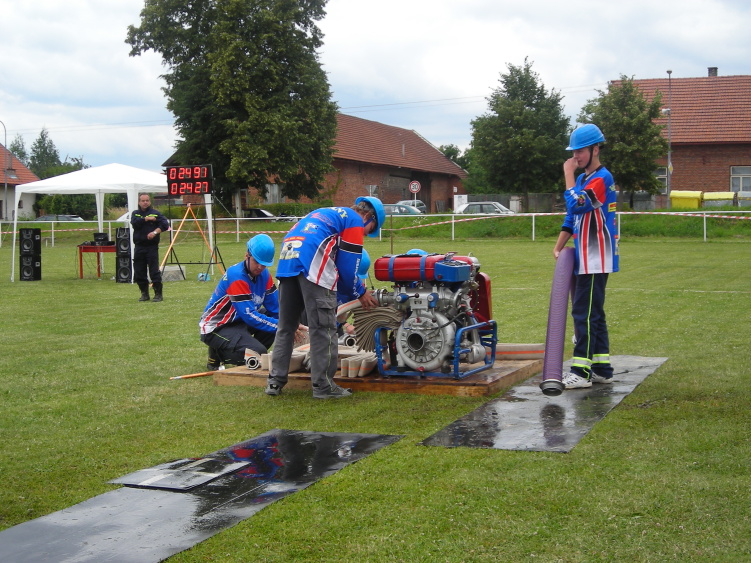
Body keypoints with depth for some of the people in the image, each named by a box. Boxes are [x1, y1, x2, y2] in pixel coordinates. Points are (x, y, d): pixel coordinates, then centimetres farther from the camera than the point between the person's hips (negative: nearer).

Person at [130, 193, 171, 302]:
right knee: (139, 272, 6)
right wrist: (147, 219, -7)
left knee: (154, 271, -7)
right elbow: (135, 223, -7)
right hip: (139, 247, 4)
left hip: (152, 246, -4)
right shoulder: (135, 213, 13)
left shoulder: (155, 213, 3)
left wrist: (155, 232, -22)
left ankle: (158, 294, 0)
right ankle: (144, 293, 18)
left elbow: (165, 224, -9)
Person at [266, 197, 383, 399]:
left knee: (285, 327, 15)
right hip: (314, 264, -8)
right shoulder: (355, 220, 11)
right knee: (323, 328, -3)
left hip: (286, 261, 8)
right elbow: (348, 266, 4)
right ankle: (323, 385, -1)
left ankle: (275, 381, 17)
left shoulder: (324, 214, 36)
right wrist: (360, 292, 20)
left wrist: (352, 292, 36)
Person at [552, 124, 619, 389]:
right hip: (584, 258, 10)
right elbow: (571, 217, 20)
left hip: (597, 258, -10)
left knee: (584, 312, -12)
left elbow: (577, 206, -25)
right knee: (593, 313, 12)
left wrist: (568, 176, -14)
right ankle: (602, 368, 18)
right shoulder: (582, 179, 19)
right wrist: (558, 247, 10)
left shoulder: (602, 178, -12)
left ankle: (582, 371, -11)